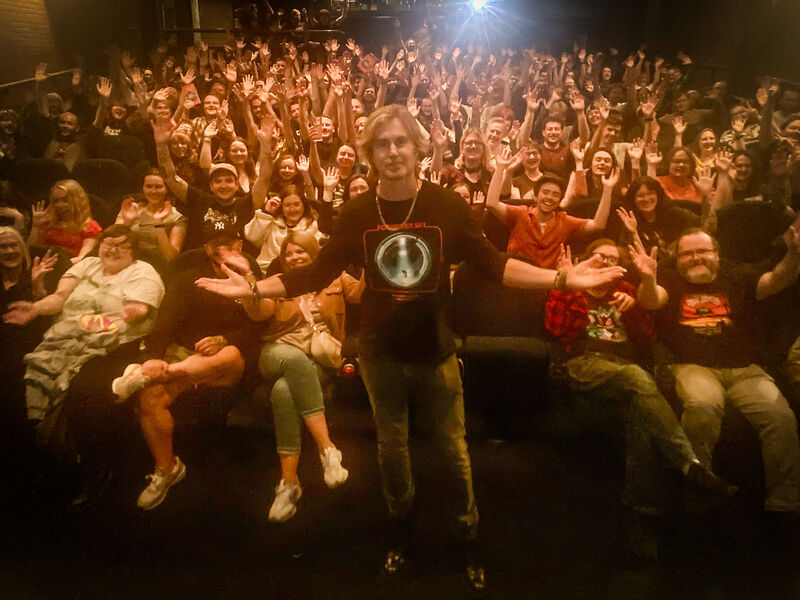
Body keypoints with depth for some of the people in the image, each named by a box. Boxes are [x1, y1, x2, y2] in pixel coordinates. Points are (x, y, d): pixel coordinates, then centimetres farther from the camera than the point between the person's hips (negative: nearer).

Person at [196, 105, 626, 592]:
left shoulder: (448, 205, -10)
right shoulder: (357, 213, -5)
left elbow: (493, 264, -9)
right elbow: (319, 272, -3)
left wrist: (561, 277, -19)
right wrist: (254, 288, -10)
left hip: (435, 351, -1)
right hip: (380, 353, 2)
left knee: (453, 447, 12)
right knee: (392, 446, 20)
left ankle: (468, 537, 35)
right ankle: (401, 527, 44)